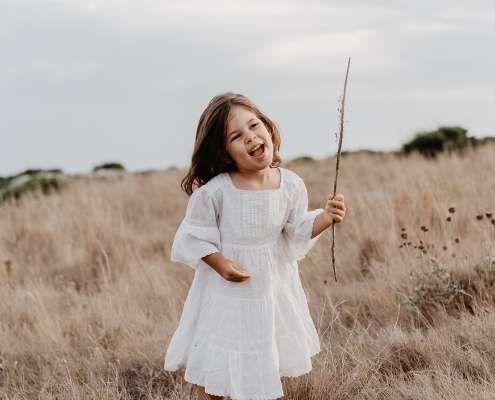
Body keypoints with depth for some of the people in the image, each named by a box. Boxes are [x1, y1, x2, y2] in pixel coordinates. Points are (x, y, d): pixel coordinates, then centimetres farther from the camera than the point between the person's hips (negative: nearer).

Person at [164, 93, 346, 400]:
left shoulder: (291, 185, -10)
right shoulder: (214, 191, -21)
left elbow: (297, 234, 0)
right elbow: (195, 235, -10)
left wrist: (324, 218, -17)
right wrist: (219, 263, -23)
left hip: (275, 287, 3)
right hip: (227, 293, -3)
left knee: (270, 368, 20)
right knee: (214, 374, 10)